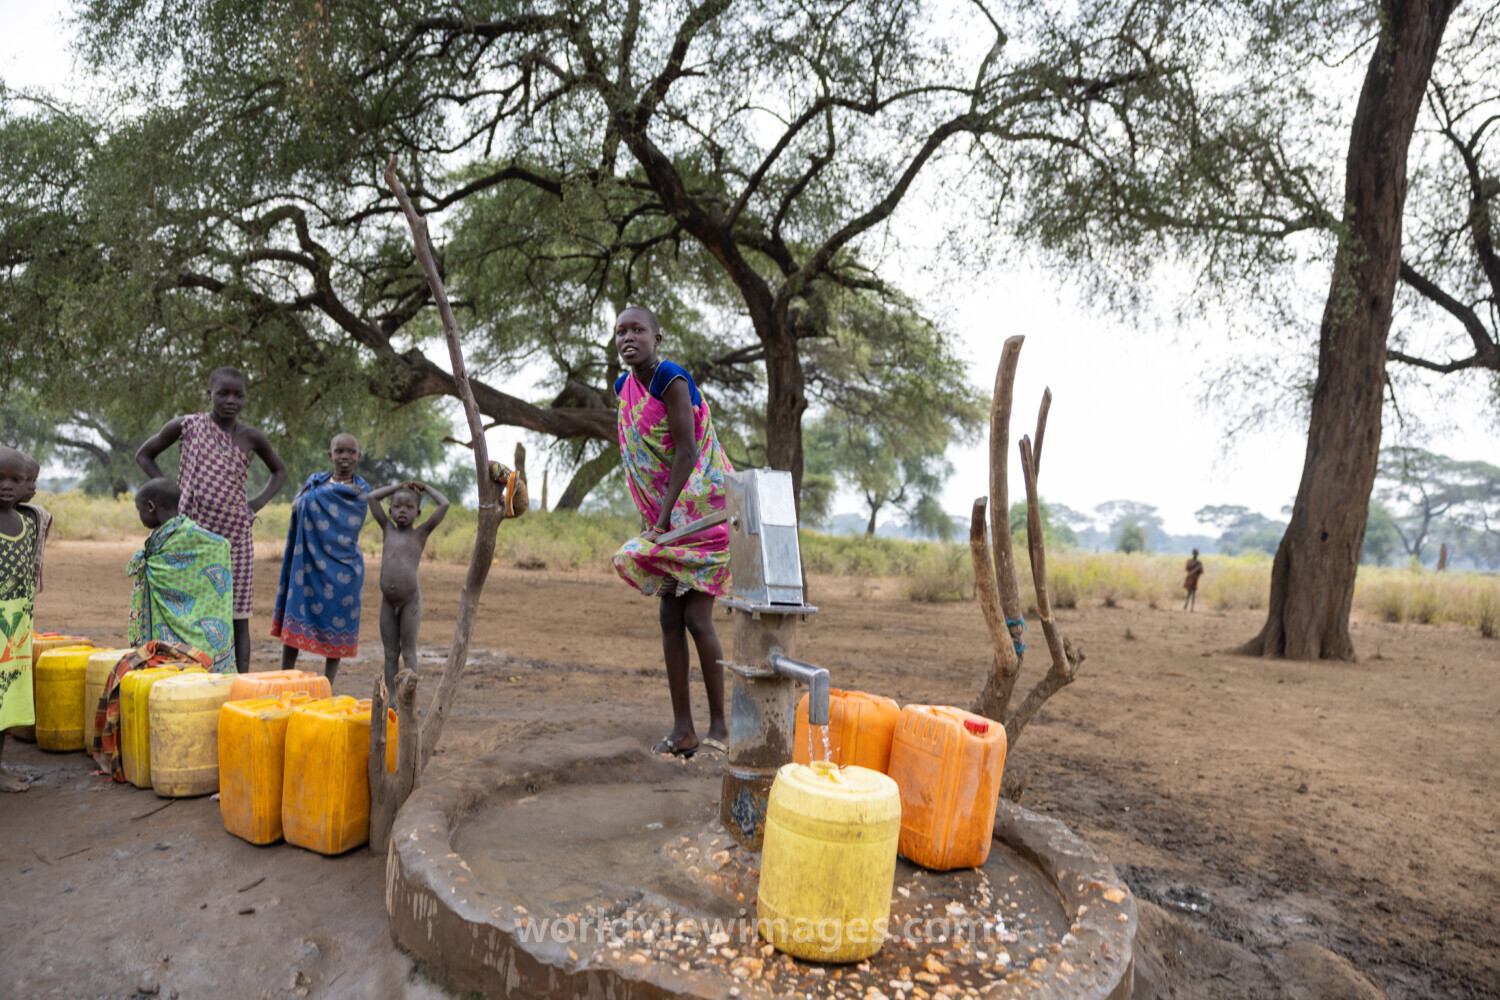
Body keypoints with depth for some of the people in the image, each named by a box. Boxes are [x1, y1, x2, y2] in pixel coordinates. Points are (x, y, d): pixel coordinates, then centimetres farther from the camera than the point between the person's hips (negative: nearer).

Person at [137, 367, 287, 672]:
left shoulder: (251, 437, 1)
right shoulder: (186, 426, -2)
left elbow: (279, 470, 18)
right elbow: (144, 455, 13)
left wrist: (258, 503, 3)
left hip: (235, 537, 1)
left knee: (238, 618, 2)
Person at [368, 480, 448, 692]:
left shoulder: (421, 533, 1)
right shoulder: (387, 529, 11)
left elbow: (445, 504, -6)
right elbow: (372, 497, 13)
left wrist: (425, 488, 7)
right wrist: (398, 486, 14)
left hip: (410, 601, -3)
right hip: (388, 602, 3)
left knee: (408, 651, 2)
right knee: (390, 653, 8)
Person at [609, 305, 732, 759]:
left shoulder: (672, 380, -16)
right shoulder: (624, 387, 8)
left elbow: (686, 451, -21)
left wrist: (664, 517, -21)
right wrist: (654, 519, 11)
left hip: (702, 508, -8)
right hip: (666, 515, 8)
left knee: (697, 618, -7)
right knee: (669, 618, 6)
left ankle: (719, 724, 8)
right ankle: (682, 727, 14)